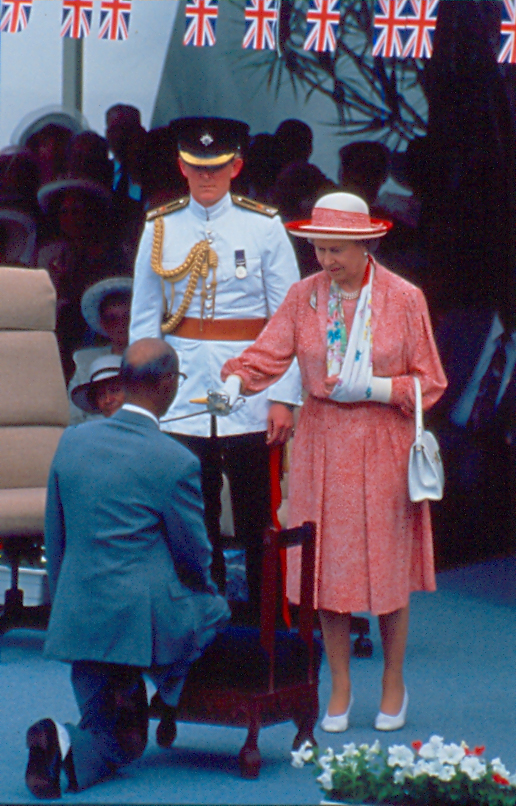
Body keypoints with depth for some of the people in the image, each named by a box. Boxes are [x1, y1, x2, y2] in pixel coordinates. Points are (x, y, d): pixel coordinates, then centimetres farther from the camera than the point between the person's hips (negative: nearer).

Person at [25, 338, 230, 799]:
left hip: (77, 621, 5)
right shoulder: (176, 463, -13)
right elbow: (195, 556, -2)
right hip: (143, 619, -5)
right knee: (219, 610, 25)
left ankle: (64, 744, -16)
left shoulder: (72, 441, 4)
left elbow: (55, 538, 12)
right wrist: (209, 593, 21)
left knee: (116, 742, 18)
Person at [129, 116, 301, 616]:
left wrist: (285, 397, -8)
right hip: (181, 394, 2)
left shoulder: (264, 227, 1)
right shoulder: (160, 229, 7)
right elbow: (143, 320, 10)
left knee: (256, 518, 1)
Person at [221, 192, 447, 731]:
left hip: (384, 445, -2)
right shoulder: (304, 297, 2)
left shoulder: (404, 299, -4)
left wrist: (374, 388, -15)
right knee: (328, 566, 4)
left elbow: (429, 383, -1)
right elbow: (266, 354, -5)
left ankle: (394, 685, 20)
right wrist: (235, 380, -25)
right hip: (322, 444, 2)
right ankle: (339, 688, 17)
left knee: (387, 566, 3)